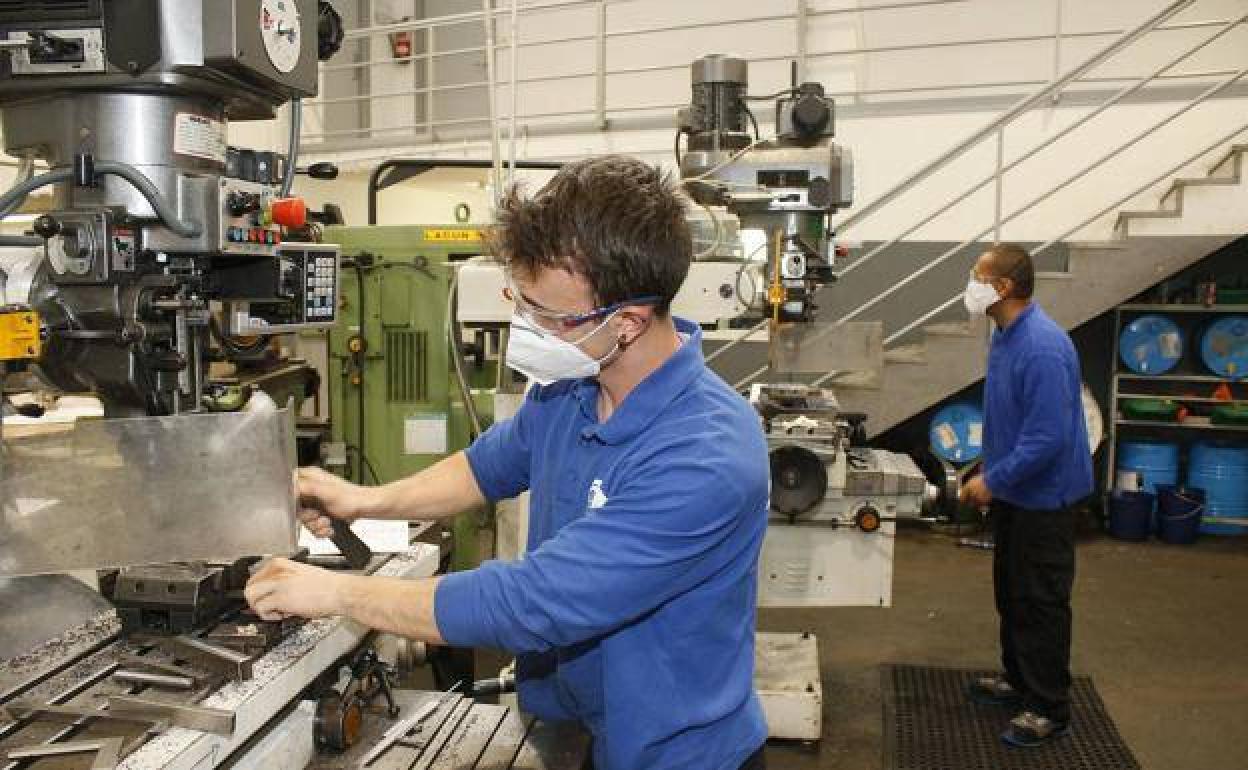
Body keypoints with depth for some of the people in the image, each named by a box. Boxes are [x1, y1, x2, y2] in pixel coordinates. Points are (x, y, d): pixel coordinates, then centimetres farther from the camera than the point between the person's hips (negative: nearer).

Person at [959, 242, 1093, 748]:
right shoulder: (1004, 335, 3)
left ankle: (1049, 710, 17)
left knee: (1040, 602, 3)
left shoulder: (1042, 347, -27)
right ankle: (1018, 680, 37)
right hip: (1013, 490, 9)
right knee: (1010, 593, 20)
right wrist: (990, 474, 13)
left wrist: (992, 482, -21)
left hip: (1044, 495, -9)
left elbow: (1049, 438, -29)